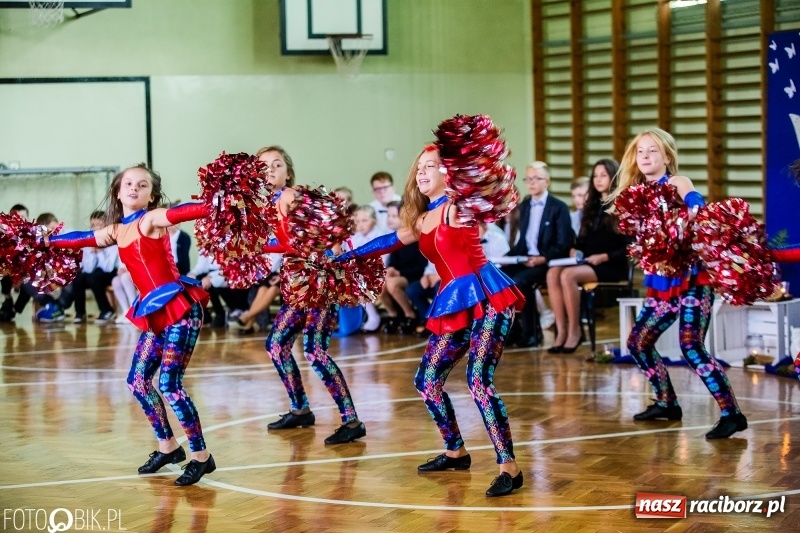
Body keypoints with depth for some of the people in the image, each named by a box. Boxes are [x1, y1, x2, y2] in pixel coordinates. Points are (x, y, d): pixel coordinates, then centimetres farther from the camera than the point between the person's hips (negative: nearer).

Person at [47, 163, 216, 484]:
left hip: (180, 307, -8)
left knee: (169, 383, -13)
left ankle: (201, 456, -2)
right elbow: (76, 239, 29)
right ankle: (167, 446, 26)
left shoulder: (152, 220, -8)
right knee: (137, 380, 11)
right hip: (154, 314, 8)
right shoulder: (114, 232, 14)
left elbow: (185, 212, -26)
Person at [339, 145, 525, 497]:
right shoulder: (420, 221, 18)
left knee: (479, 381, -19)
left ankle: (509, 468, -16)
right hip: (454, 304, 9)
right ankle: (456, 452, 26)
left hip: (486, 296, -9)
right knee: (426, 380, 9)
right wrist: (345, 255, 35)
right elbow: (389, 242, 30)